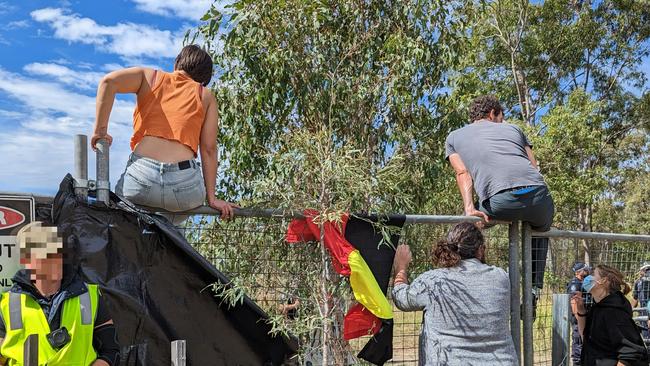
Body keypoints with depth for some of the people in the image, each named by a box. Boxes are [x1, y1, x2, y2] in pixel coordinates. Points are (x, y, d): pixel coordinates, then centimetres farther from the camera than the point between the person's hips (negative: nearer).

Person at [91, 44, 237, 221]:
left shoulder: (150, 76, 19)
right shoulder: (206, 96, 19)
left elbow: (109, 81, -1)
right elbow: (209, 149, 10)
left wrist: (100, 130, 5)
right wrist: (211, 198, 10)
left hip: (141, 176, -1)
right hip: (185, 185, 1)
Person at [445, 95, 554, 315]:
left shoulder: (454, 137, 27)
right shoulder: (512, 128, 32)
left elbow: (462, 173, 12)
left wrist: (469, 208, 1)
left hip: (501, 200, -2)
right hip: (538, 192, 3)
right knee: (540, 231, 35)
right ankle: (534, 291, 27)